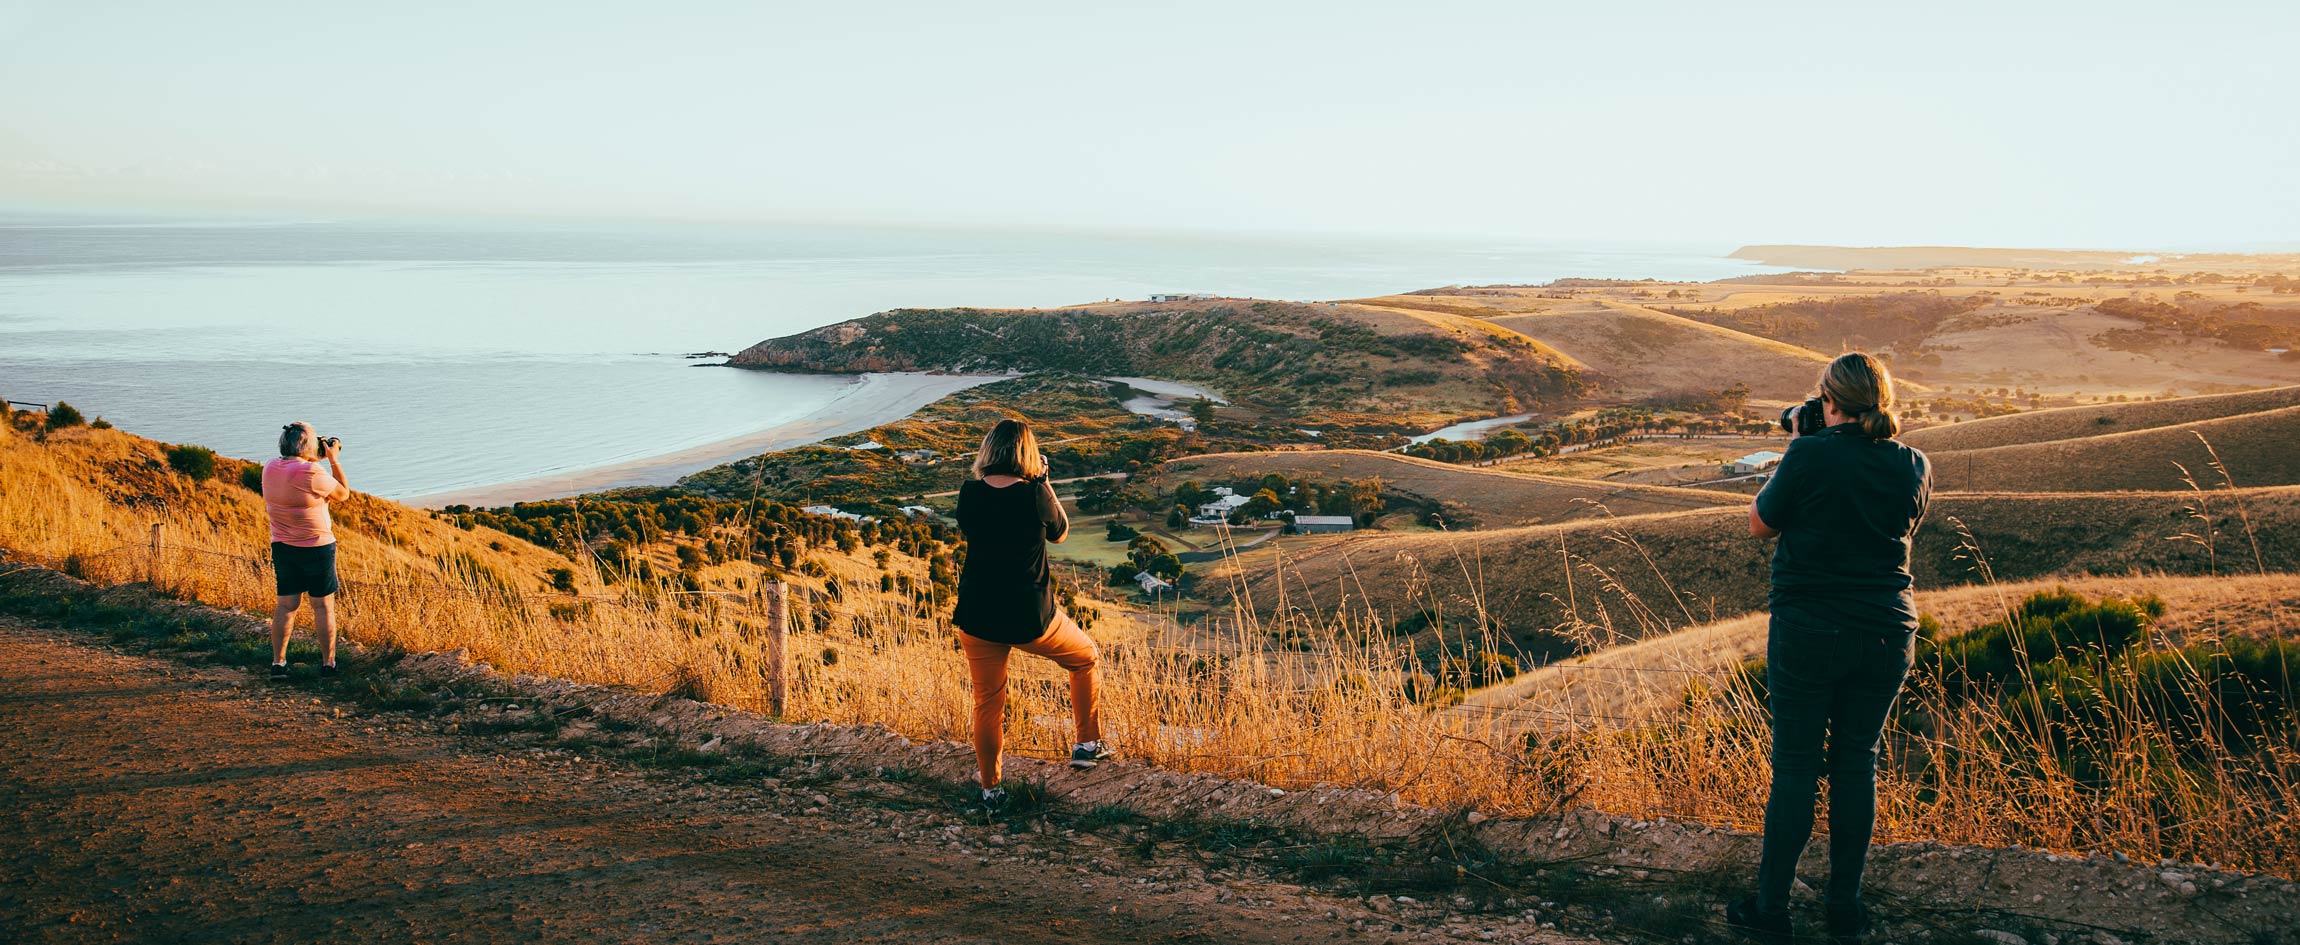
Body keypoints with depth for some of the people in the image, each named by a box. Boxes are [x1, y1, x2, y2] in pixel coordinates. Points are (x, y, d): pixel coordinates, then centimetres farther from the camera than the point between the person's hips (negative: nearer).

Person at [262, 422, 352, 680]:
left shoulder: (270, 469, 0)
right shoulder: (313, 473, -21)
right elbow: (343, 494, -6)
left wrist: (315, 460, 19)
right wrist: (334, 460, 0)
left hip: (282, 547, 5)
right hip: (316, 548, -5)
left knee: (286, 605, 12)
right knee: (323, 606, 6)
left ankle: (278, 662, 10)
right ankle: (328, 663, 13)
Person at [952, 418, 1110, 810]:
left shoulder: (970, 494, -7)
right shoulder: (1034, 494, -15)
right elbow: (1059, 532, 4)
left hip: (977, 617, 3)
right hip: (1031, 618, -2)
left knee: (987, 703, 16)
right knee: (1086, 659, 25)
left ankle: (990, 789, 24)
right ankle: (1088, 744, 28)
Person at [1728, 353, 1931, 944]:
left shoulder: (1810, 457, -15)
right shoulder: (1914, 468, -2)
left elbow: (1760, 525, -2)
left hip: (1808, 635, -4)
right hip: (1887, 636, 4)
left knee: (1796, 767, 6)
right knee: (1857, 763, 15)